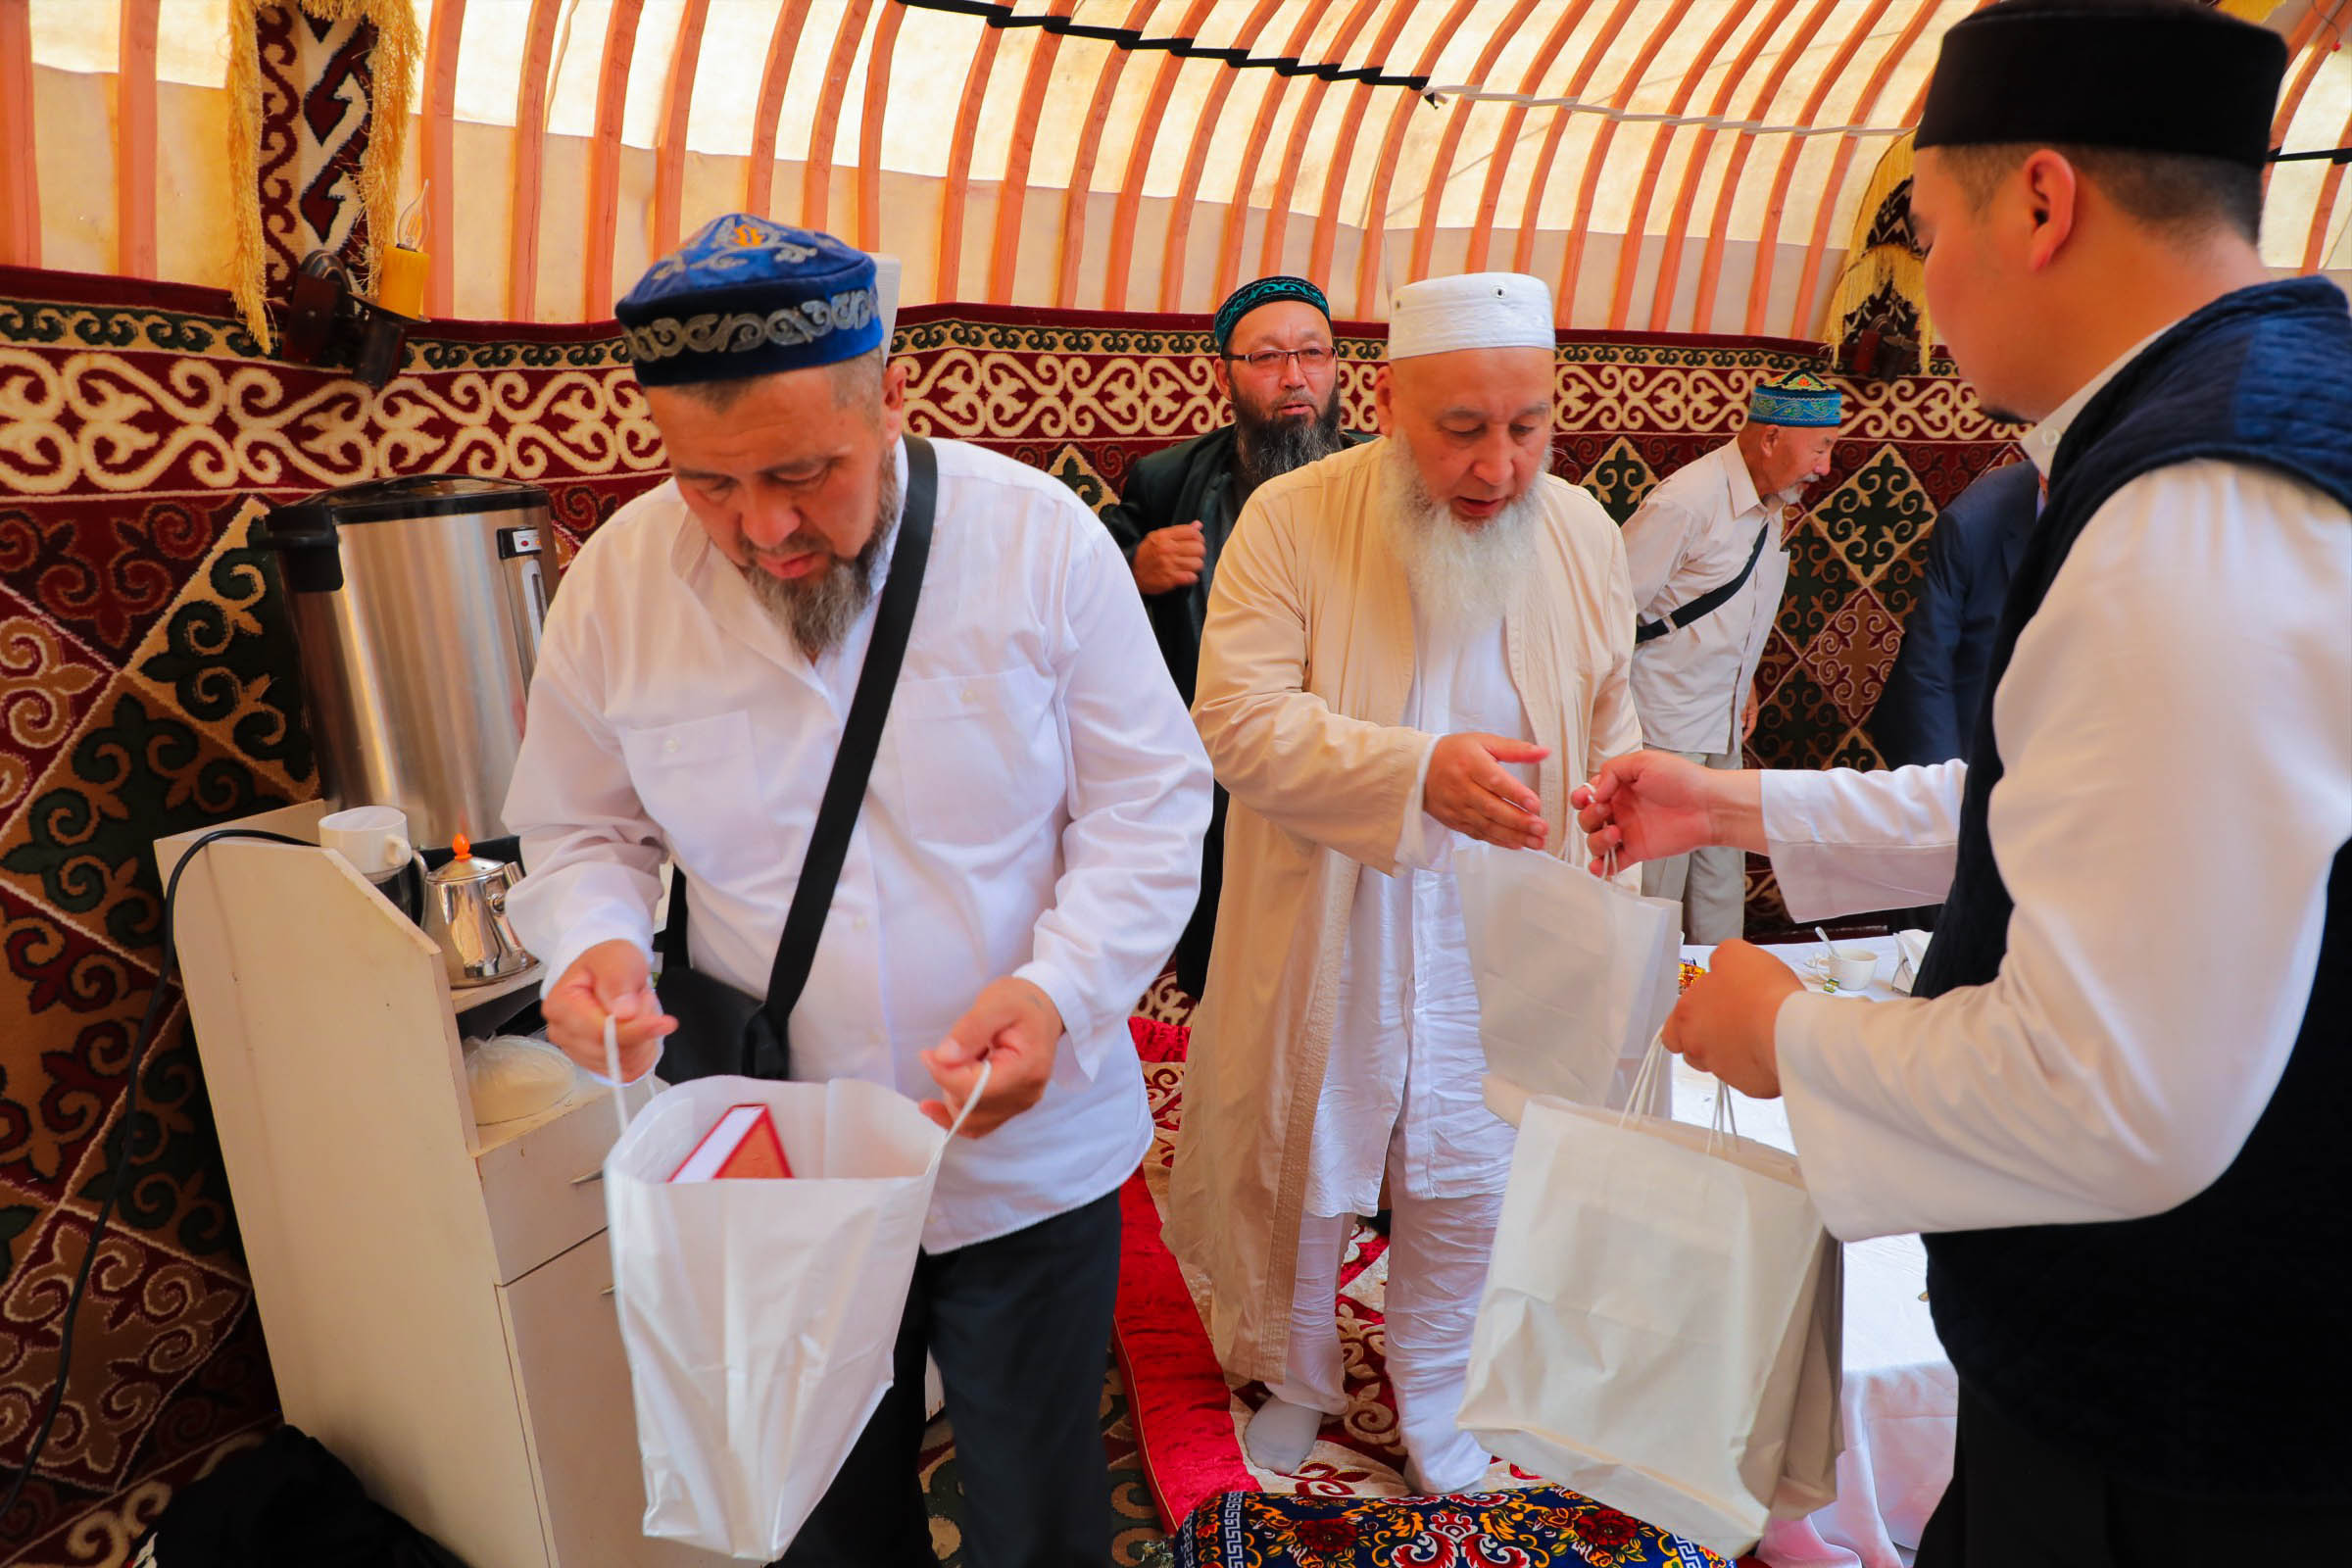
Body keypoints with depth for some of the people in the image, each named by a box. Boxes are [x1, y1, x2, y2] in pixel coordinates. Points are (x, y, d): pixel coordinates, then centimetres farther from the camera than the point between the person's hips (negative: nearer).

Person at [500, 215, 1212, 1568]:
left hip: (1028, 1158, -1)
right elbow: (584, 829, 5)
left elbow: (1148, 802, -9)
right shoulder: (620, 576, -8)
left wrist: (1061, 988, -25)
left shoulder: (1039, 536, -15)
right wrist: (596, 939, -16)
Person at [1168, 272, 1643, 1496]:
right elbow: (1238, 719, -21)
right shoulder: (1290, 520, -14)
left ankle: (1435, 1395, 42)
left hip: (1503, 930, 3)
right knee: (1297, 1155, 15)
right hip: (1321, 929, -2)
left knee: (1470, 1176, 15)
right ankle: (1294, 1379, 44)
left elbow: (1610, 725, 9)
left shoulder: (1582, 532, -1)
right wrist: (1420, 769, -32)